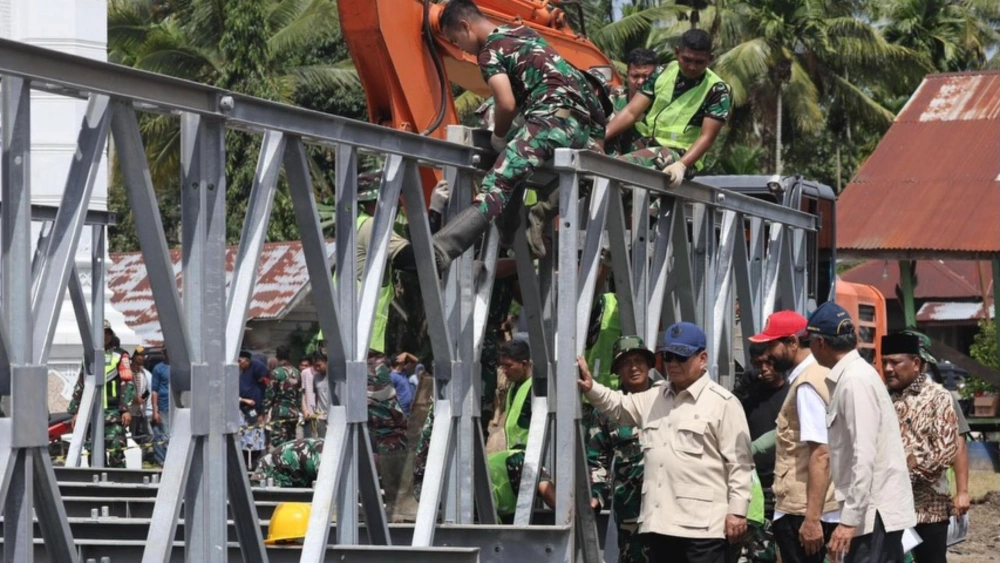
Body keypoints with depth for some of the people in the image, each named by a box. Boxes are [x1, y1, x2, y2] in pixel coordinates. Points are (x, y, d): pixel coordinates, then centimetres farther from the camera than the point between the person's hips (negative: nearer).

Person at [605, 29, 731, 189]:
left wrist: (681, 165, -28)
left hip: (681, 156, -7)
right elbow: (631, 112, 6)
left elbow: (706, 137, -10)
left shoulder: (716, 90, -3)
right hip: (646, 148, 7)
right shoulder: (662, 74, 10)